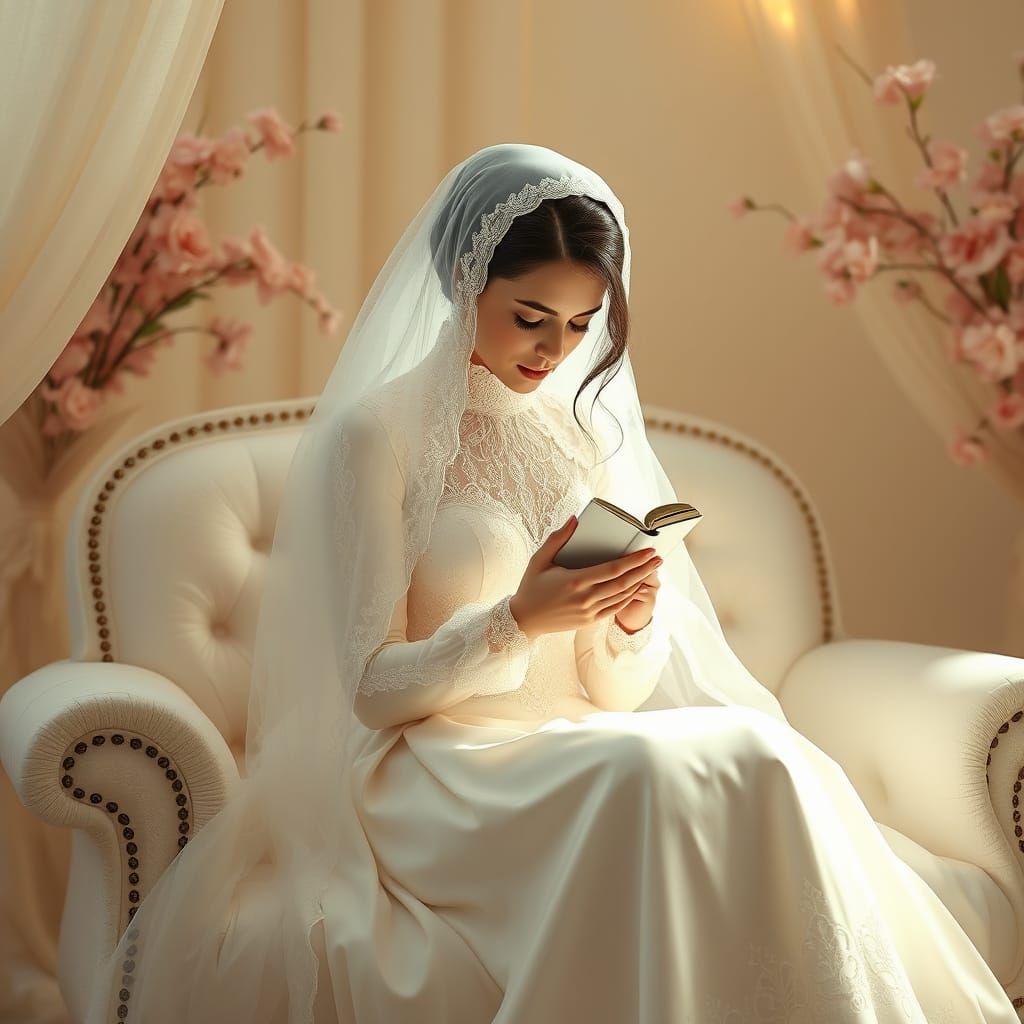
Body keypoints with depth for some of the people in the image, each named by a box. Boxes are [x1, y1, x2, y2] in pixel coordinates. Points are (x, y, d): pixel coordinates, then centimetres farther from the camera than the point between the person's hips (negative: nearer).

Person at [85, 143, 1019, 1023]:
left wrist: (632, 623, -10)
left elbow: (615, 692, 14)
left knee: (761, 757, -27)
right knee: (654, 777, -35)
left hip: (581, 757, 5)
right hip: (435, 779, -5)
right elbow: (372, 689, -7)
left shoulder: (588, 435, 15)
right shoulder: (374, 436, -2)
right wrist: (516, 620, -23)